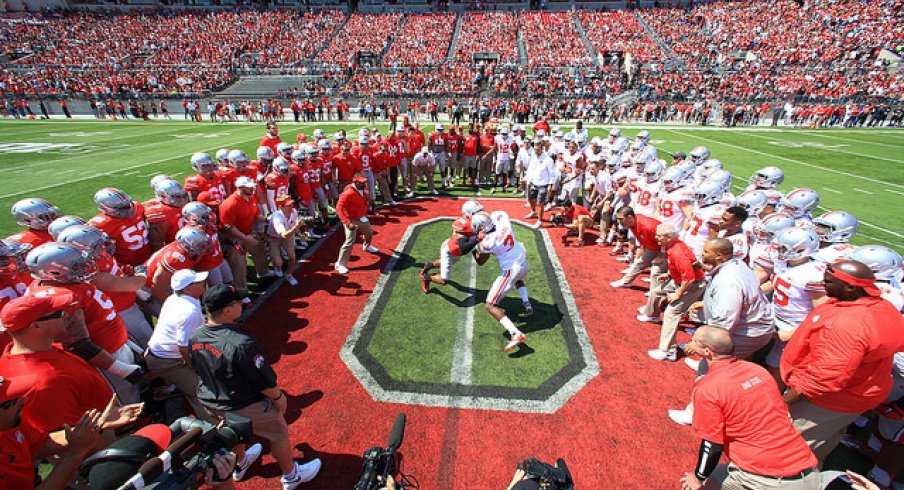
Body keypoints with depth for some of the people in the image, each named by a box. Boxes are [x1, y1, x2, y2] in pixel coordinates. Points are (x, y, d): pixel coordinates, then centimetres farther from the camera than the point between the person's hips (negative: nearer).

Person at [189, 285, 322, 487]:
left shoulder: (194, 338, -14)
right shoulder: (241, 343, -38)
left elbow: (199, 370, 4)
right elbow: (264, 380, -27)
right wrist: (279, 397, -8)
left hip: (210, 402, 7)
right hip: (247, 406, -7)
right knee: (279, 434, 17)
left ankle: (240, 465, 63)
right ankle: (291, 476, 38)